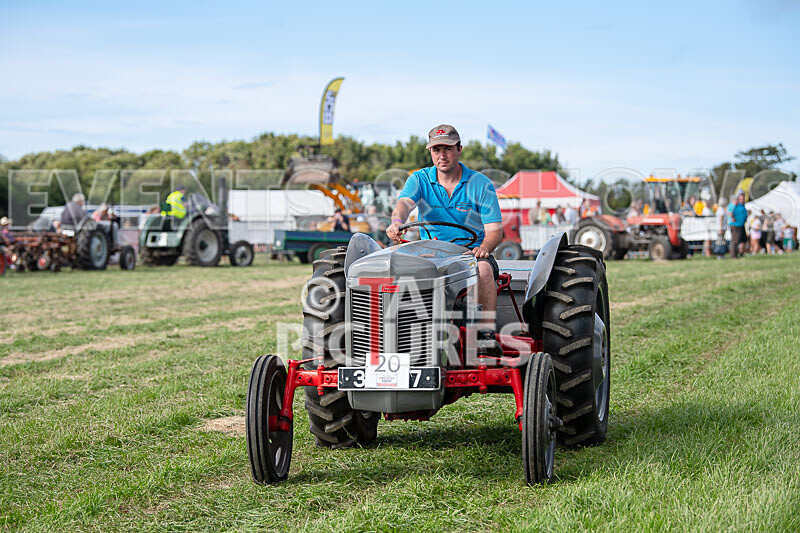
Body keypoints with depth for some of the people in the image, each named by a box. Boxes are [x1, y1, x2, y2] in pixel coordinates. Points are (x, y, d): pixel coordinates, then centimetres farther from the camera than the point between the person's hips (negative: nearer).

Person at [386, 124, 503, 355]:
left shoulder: (481, 184, 0)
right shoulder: (420, 179, 4)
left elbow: (495, 230, -5)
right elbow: (404, 203, -18)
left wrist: (484, 248, -28)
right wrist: (397, 222, -42)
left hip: (472, 252, -1)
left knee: (483, 269, -35)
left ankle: (487, 335, -32)